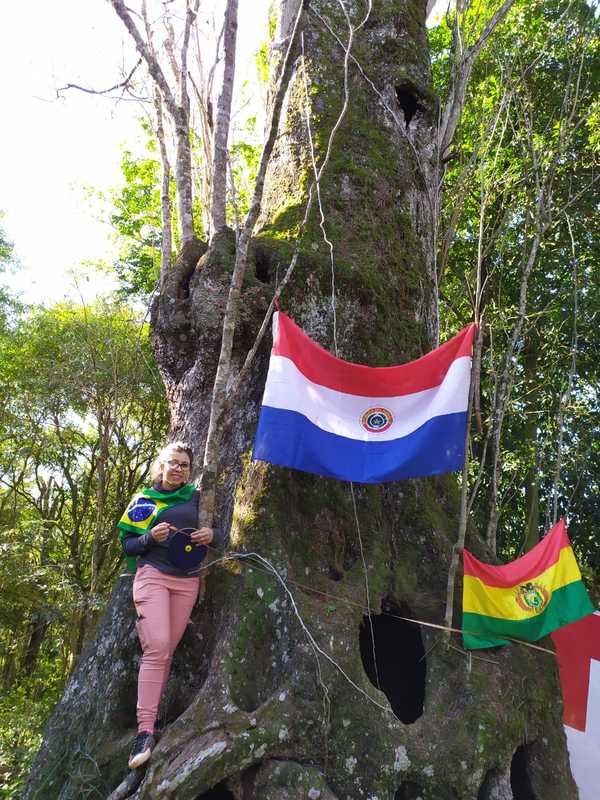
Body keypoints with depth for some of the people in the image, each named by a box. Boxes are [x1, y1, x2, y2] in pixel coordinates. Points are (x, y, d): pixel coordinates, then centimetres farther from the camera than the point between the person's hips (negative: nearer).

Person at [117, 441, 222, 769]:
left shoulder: (197, 497, 10)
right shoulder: (144, 500, 4)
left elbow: (220, 527, 15)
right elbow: (128, 545, 3)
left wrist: (211, 534, -8)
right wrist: (151, 537, -16)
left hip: (187, 581, 3)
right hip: (153, 575, -3)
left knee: (167, 651, 5)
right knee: (156, 649, -15)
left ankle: (150, 713, 17)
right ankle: (145, 730, -13)